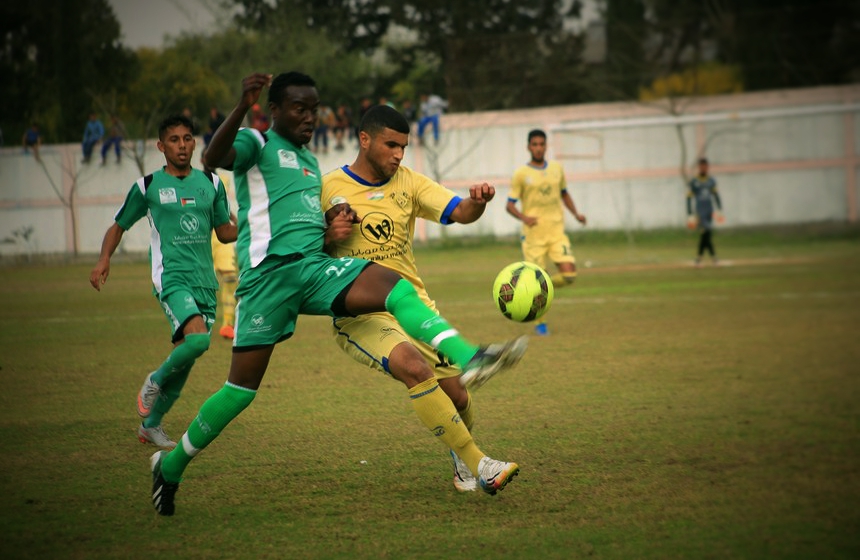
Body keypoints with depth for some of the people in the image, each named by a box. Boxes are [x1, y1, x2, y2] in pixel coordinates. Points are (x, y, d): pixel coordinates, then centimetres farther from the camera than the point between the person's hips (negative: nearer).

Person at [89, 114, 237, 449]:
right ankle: (155, 381, 1)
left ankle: (151, 425, 22)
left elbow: (224, 232, 20)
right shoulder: (147, 186, 4)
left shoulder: (211, 183, 12)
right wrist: (104, 260, -4)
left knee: (185, 355, 5)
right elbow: (118, 226, 14)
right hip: (171, 277, -4)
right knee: (198, 339, -27)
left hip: (205, 281, 4)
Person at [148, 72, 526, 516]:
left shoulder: (310, 162, 26)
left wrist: (333, 229, 12)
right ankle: (172, 464, 14)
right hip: (268, 273, -6)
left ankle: (468, 359, -38)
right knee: (242, 388, -5)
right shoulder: (256, 144, 2)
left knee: (395, 286, -19)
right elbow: (214, 158, -20)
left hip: (315, 269, 6)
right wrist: (242, 108, -36)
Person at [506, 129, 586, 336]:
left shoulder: (557, 168, 10)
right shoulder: (521, 174, -2)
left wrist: (576, 214, 10)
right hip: (534, 235, -3)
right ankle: (540, 324, 16)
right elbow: (510, 205, -1)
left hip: (557, 232, 3)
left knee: (569, 274, -12)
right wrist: (524, 218, -21)